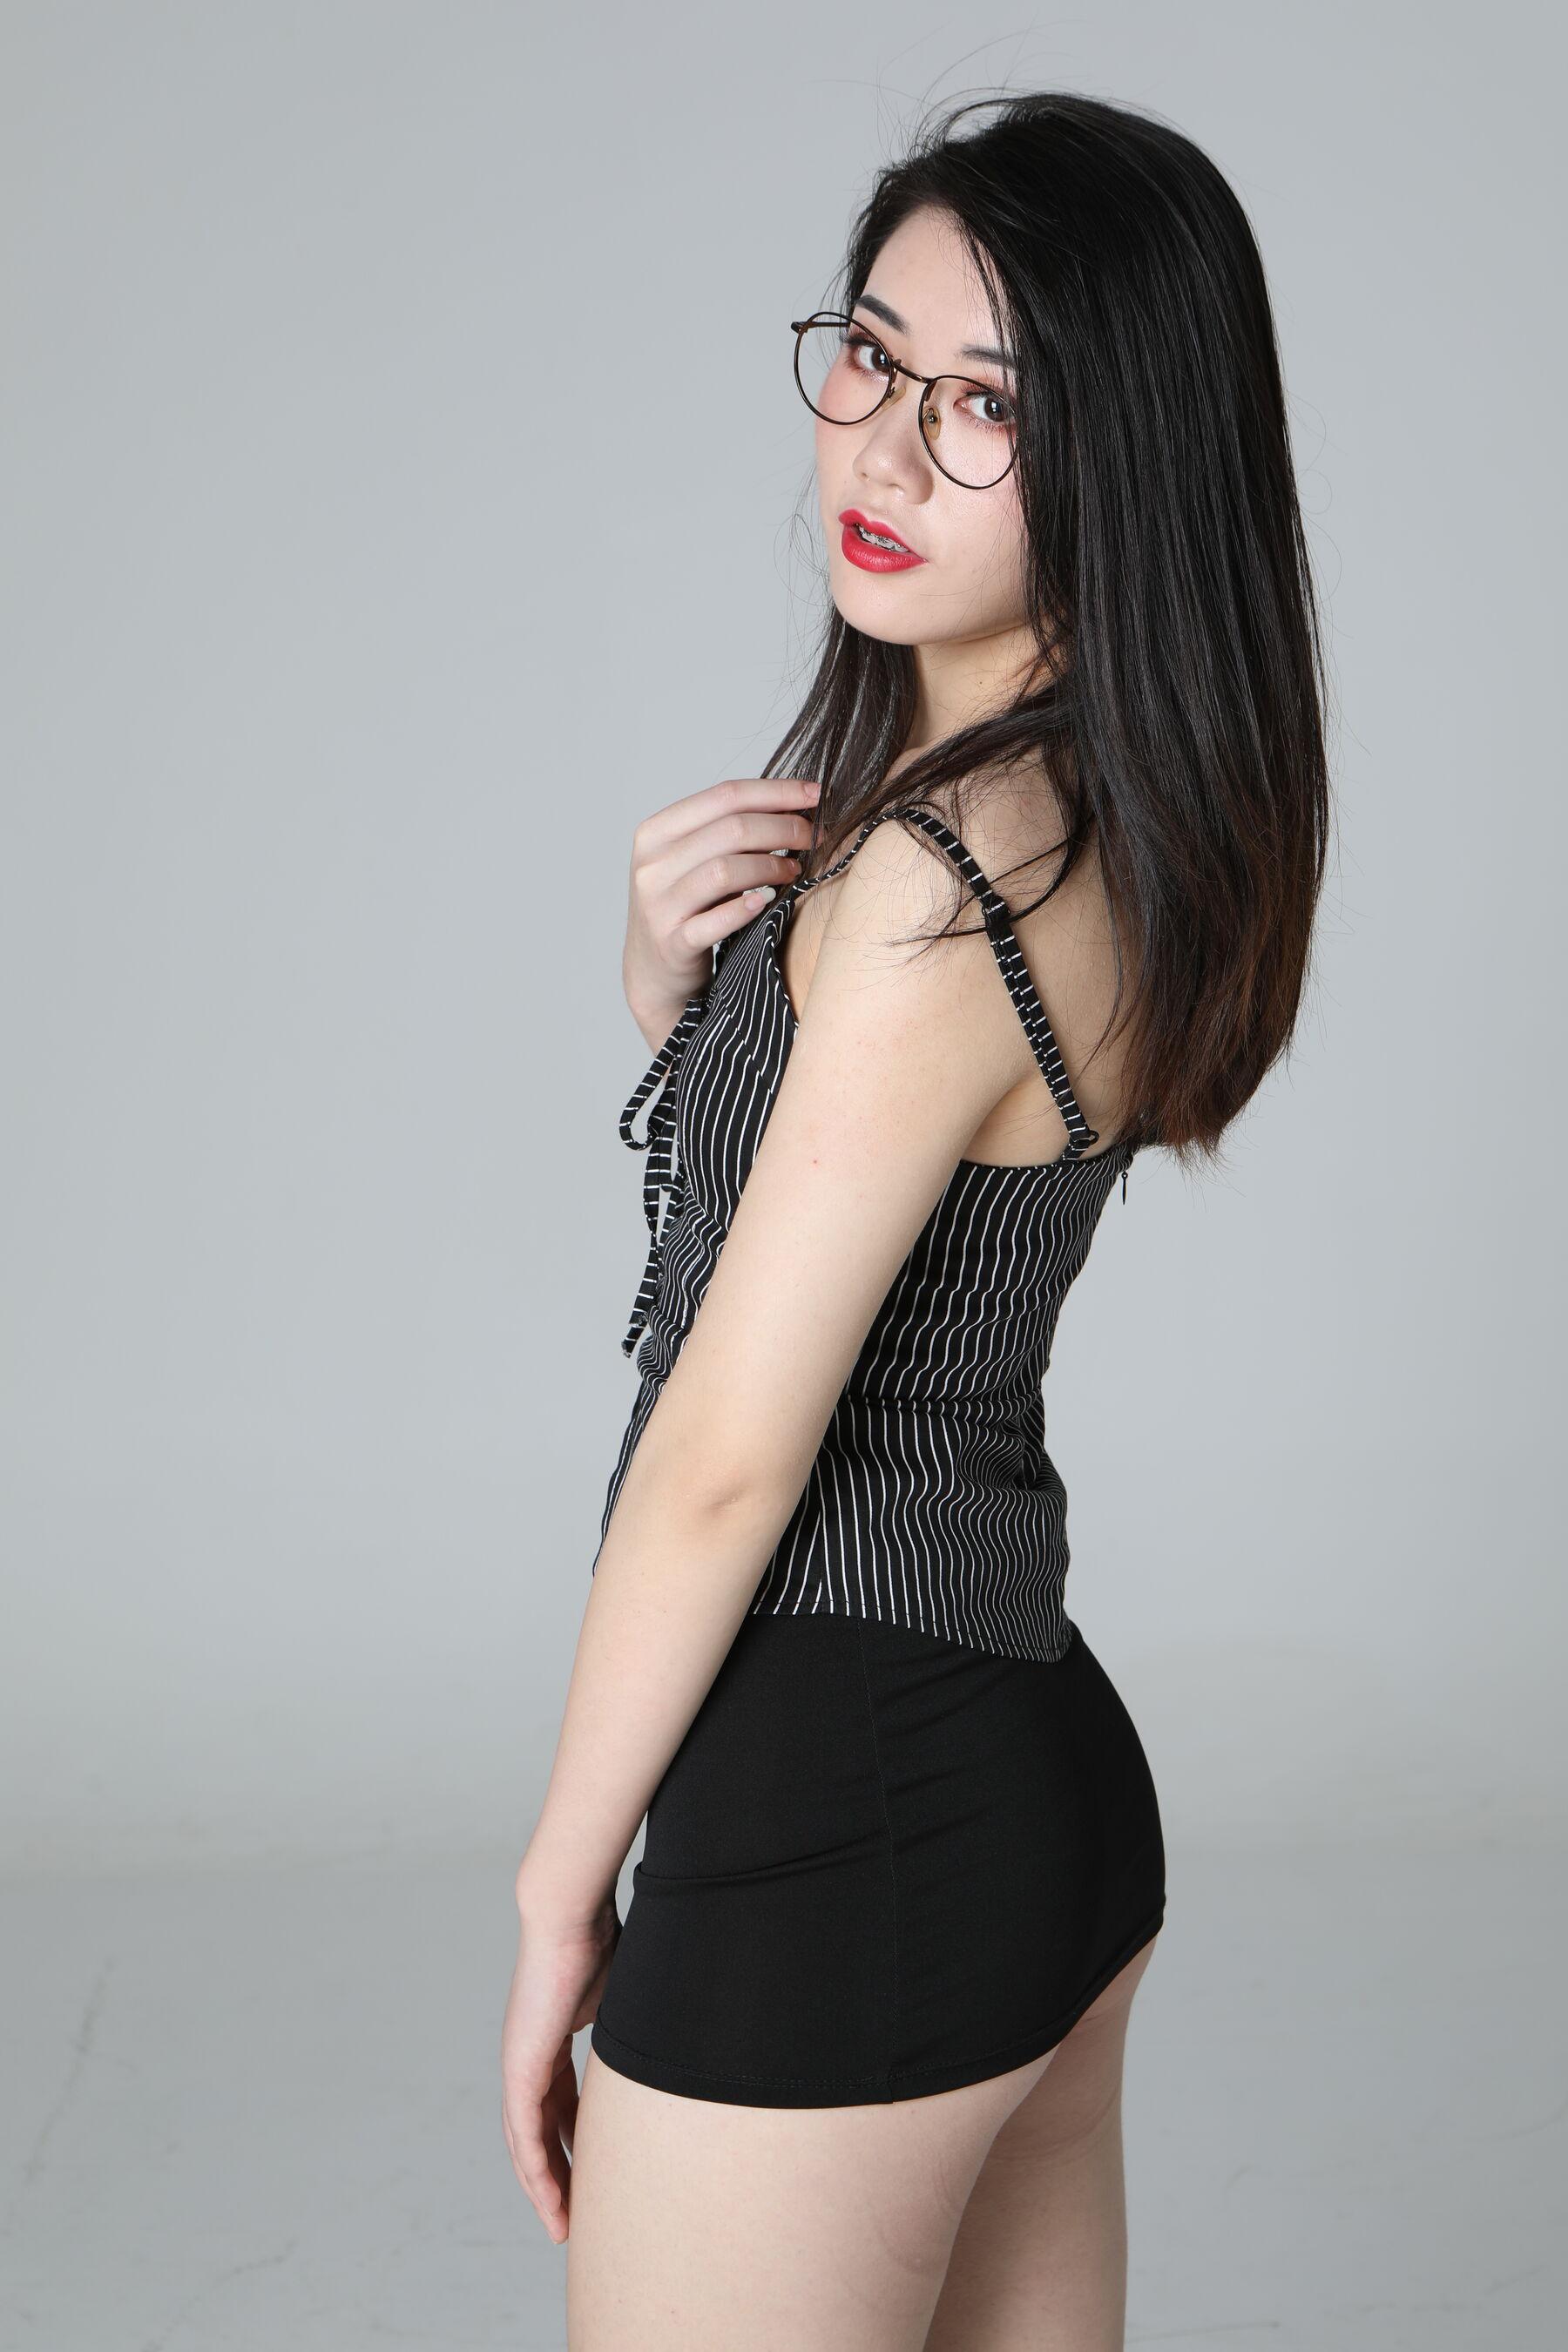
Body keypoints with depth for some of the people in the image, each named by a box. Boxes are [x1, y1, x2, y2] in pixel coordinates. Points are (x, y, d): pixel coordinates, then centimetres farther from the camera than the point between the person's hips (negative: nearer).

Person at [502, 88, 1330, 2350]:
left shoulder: (943, 871, -23)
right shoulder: (1119, 819, 5)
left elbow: (730, 1453, -19)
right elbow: (768, 1154, 17)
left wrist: (561, 1900, -8)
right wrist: (680, 979, -5)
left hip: (839, 1822, -9)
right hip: (1048, 1764, 9)